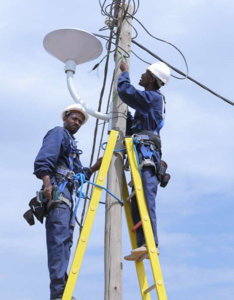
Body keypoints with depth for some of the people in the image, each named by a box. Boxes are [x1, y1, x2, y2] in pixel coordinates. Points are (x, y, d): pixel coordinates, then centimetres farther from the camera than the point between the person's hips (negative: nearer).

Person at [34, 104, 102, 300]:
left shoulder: (72, 143, 31)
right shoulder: (58, 133, 4)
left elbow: (77, 175, 26)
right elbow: (43, 160, -14)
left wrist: (94, 168, 13)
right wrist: (47, 183, -27)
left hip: (66, 194, 10)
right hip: (57, 190, -10)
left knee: (64, 240, 5)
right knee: (60, 238, -19)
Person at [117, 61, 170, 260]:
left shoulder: (153, 97, 0)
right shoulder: (150, 101, 29)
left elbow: (125, 91, -7)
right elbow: (133, 126, 30)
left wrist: (125, 72, 10)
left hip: (146, 153, -10)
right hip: (142, 155, 10)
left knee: (145, 200, -19)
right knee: (138, 203, 3)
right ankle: (143, 244, 0)